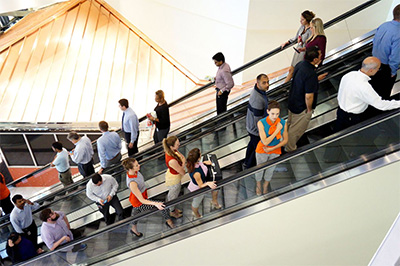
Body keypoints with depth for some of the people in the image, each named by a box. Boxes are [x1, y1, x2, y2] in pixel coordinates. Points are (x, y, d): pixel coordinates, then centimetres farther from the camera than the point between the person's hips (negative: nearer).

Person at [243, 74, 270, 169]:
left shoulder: (256, 90, -7)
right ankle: (249, 166, 38)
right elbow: (258, 120, -30)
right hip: (256, 130, -10)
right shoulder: (258, 100, -38)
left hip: (251, 126, 10)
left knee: (252, 143, 31)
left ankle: (246, 163, 53)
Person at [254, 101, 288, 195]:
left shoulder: (283, 123, -21)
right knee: (260, 170, 22)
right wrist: (277, 130, -33)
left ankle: (265, 185, 56)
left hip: (275, 151, 2)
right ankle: (258, 185, 54)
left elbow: (285, 140, -8)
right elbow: (265, 142, -31)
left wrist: (272, 149, -15)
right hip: (262, 151, -2)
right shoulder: (261, 123, -30)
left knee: (270, 170, 25)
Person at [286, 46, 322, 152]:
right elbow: (309, 96, -30)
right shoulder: (311, 74, -35)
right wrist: (309, 109, -15)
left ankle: (286, 141, 54)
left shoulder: (300, 64, -9)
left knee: (290, 124, 30)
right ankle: (290, 148, 37)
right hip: (301, 107, -8)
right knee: (296, 129, 16)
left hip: (292, 101, 8)